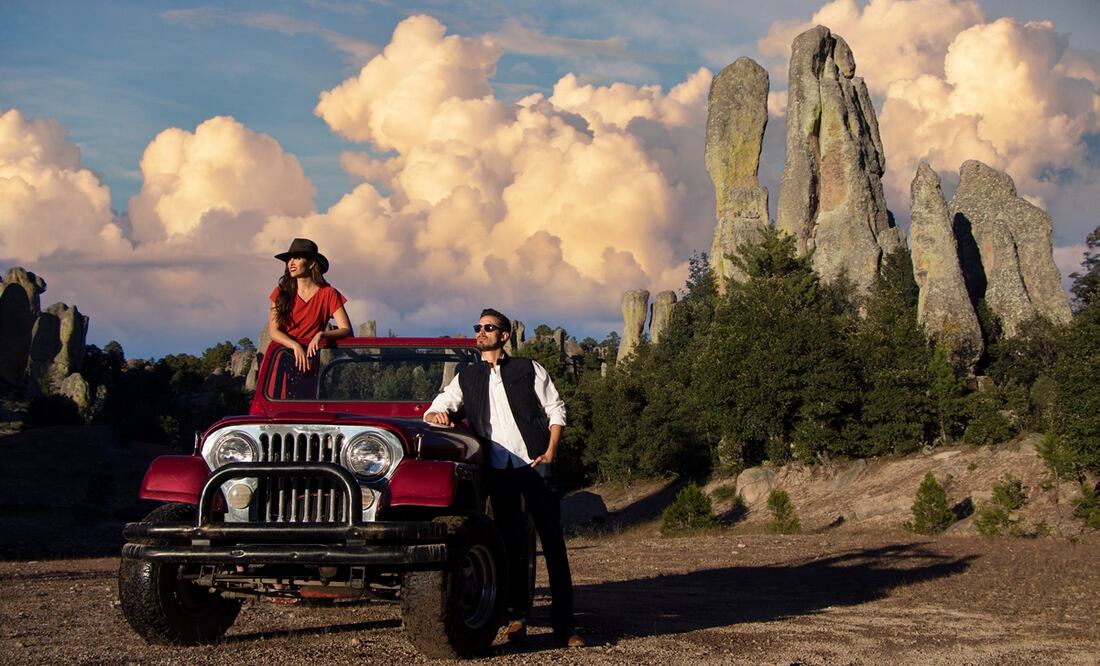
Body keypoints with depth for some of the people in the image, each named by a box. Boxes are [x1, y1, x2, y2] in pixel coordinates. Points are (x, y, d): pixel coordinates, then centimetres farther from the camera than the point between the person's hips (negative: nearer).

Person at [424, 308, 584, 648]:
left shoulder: (528, 370, 9)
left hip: (534, 463, -2)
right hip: (497, 468, 2)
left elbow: (556, 410, 8)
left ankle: (563, 621, -5)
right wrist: (437, 414, -11)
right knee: (510, 542, 3)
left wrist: (550, 452, -4)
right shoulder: (466, 377, 16)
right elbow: (435, 409, 14)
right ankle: (517, 616, 10)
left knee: (553, 540, -5)